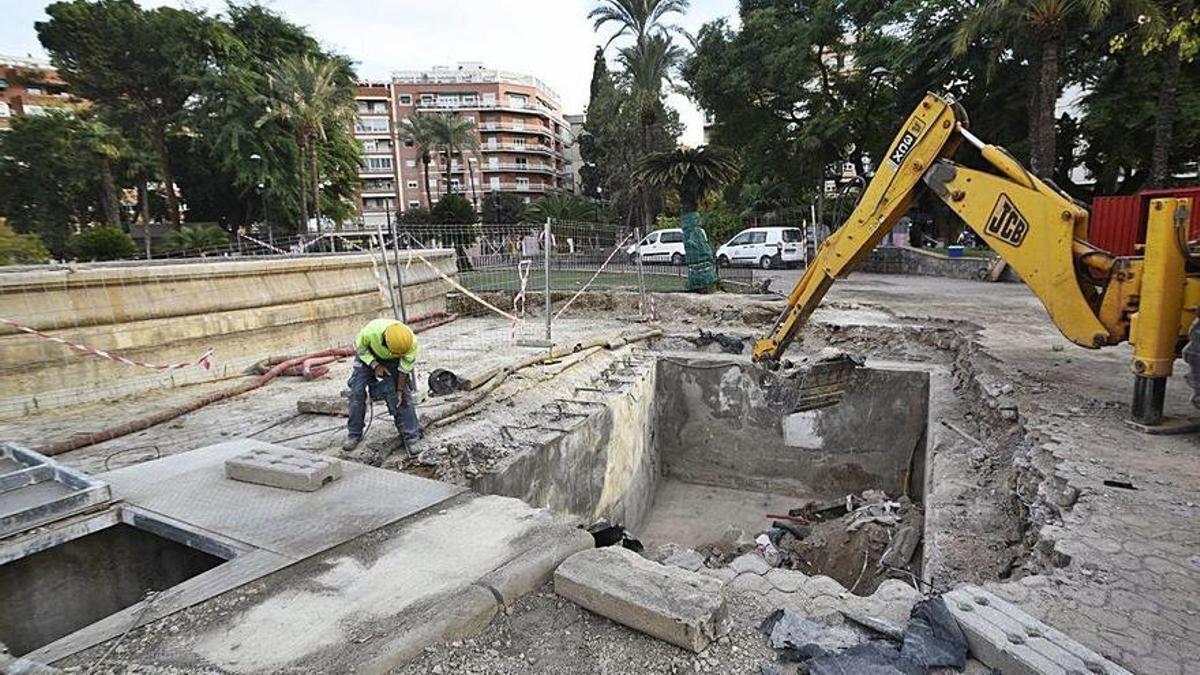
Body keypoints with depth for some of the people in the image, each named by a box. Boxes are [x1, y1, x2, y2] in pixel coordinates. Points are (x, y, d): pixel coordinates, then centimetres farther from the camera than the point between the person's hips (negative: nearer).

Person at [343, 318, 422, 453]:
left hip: (393, 361, 0)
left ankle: (411, 437, -4)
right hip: (368, 356, 0)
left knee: (403, 396, -10)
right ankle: (354, 435, 8)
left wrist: (400, 390, -14)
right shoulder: (370, 331, -40)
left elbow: (405, 367, -19)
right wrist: (375, 366, -23)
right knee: (357, 392, -6)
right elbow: (360, 347, -15)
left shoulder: (412, 342, -36)